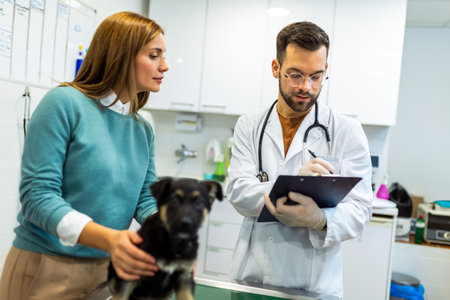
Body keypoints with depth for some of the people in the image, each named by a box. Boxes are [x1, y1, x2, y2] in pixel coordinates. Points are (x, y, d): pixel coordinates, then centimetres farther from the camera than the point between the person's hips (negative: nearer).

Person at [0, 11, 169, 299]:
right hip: (47, 268, -5)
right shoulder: (64, 103, -14)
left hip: (108, 269, 6)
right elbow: (37, 195, -18)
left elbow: (147, 199, 1)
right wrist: (108, 238, -31)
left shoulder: (143, 130, 5)